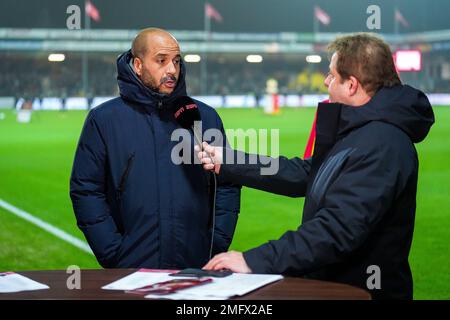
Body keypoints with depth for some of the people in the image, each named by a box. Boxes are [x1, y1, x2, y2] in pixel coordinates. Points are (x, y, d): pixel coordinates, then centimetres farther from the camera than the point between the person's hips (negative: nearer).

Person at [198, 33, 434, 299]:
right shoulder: (360, 131, 12)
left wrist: (255, 261, -30)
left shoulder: (382, 145, -23)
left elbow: (338, 230, -29)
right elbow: (303, 174, 15)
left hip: (362, 290, -9)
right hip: (331, 284, 9)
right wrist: (225, 163, 14)